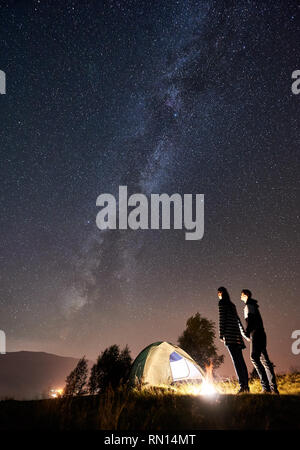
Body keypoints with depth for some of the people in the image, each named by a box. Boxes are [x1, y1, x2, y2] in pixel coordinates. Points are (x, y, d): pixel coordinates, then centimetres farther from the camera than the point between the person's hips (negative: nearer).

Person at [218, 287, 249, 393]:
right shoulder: (232, 304, 24)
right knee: (240, 360, 6)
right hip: (236, 333, 8)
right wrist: (243, 332, 36)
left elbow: (222, 319, -8)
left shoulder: (222, 302, 0)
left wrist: (221, 334, -9)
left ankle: (242, 385, -18)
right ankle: (246, 385, 5)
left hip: (229, 333, -8)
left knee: (236, 360, -13)